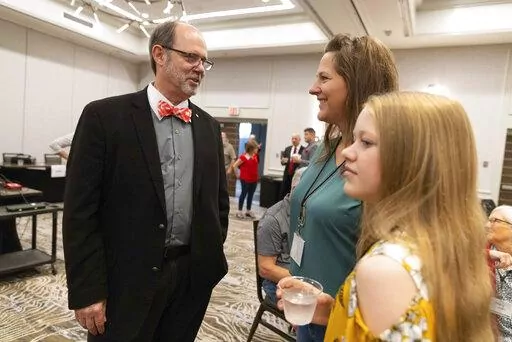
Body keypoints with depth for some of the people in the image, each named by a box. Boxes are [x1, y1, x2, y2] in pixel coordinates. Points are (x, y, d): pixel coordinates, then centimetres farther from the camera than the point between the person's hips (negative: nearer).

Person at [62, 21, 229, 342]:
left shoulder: (209, 126, 6)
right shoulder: (104, 116, -8)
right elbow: (80, 211, -9)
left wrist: (211, 255, 6)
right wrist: (87, 289, -10)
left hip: (193, 276, 4)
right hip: (126, 280, -4)